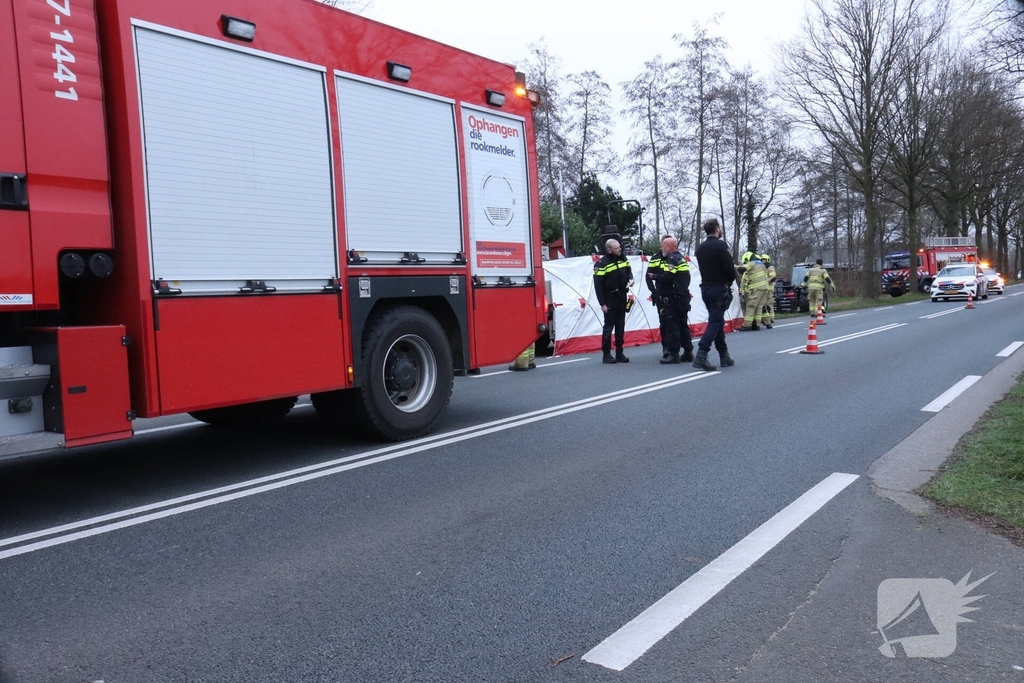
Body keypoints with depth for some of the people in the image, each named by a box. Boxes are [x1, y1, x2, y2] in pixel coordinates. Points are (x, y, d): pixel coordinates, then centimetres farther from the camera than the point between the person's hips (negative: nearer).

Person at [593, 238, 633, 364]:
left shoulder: (623, 259, 4)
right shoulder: (602, 264, -16)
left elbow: (628, 270, 22)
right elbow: (598, 285, -16)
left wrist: (630, 278, -3)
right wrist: (602, 304, -17)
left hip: (622, 297, 6)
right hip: (610, 298, -6)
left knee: (620, 325, 9)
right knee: (609, 325, -2)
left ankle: (619, 352, 16)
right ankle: (606, 354, 4)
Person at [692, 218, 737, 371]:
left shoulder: (700, 248, 12)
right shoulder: (720, 246, -12)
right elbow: (729, 268, -17)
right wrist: (730, 280, 2)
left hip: (705, 288, 8)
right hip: (719, 289, -8)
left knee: (717, 321, 15)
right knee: (715, 322, -9)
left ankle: (724, 356, 20)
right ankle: (701, 356, -20)